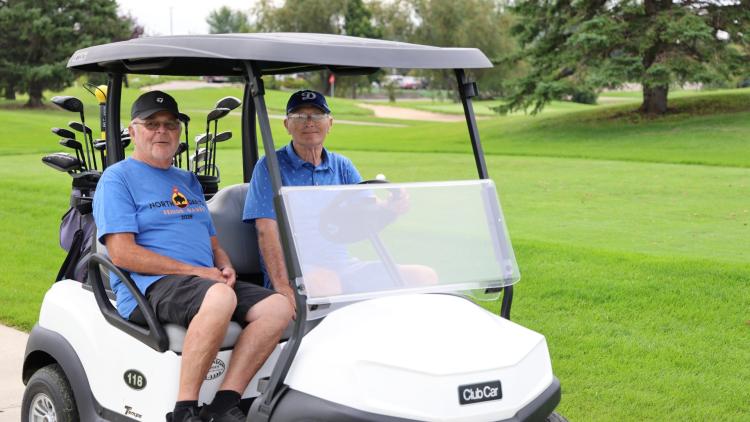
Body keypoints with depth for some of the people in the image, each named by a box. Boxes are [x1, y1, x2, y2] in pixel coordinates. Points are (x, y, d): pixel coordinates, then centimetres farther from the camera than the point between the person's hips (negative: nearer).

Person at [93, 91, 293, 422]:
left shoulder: (188, 181, 27)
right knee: (219, 298, -38)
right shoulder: (117, 178, 4)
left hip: (208, 281, 7)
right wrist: (194, 271, -13)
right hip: (149, 287, -7)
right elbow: (122, 253, -9)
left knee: (278, 307, -18)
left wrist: (225, 267, 2)